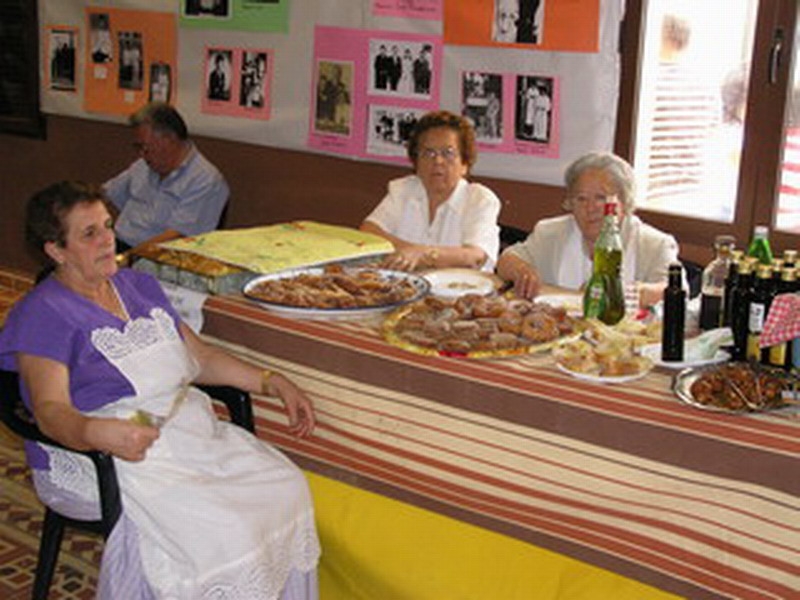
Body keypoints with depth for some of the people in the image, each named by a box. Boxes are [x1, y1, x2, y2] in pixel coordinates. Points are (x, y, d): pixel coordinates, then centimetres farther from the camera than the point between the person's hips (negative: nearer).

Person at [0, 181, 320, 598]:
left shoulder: (139, 286, 17)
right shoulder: (44, 314, -6)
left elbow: (198, 355, 20)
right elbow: (50, 410, -16)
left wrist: (274, 383, 8)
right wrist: (97, 433, -39)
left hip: (186, 427, 7)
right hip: (96, 460, -7)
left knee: (285, 487, -14)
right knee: (220, 529, -28)